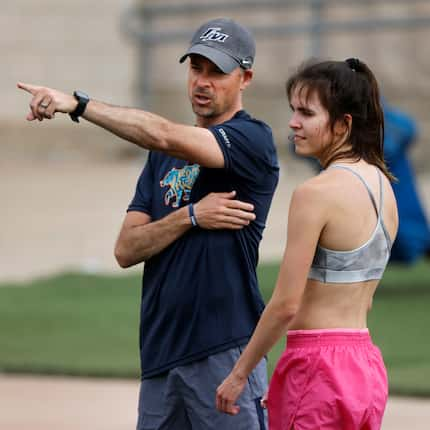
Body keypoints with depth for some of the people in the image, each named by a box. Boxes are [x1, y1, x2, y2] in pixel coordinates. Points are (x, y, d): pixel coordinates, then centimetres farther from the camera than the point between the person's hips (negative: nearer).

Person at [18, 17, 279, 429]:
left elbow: (163, 136, -24)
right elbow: (126, 249, 7)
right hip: (160, 352, 7)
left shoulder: (252, 139, -5)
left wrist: (79, 104, -26)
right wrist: (191, 215, -9)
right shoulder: (163, 156, 18)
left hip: (225, 351, -6)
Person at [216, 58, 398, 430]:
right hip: (366, 365, 8)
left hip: (321, 370, -8)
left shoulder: (316, 193, -15)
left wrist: (239, 374, -4)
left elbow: (286, 305, -15)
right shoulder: (382, 185, 10)